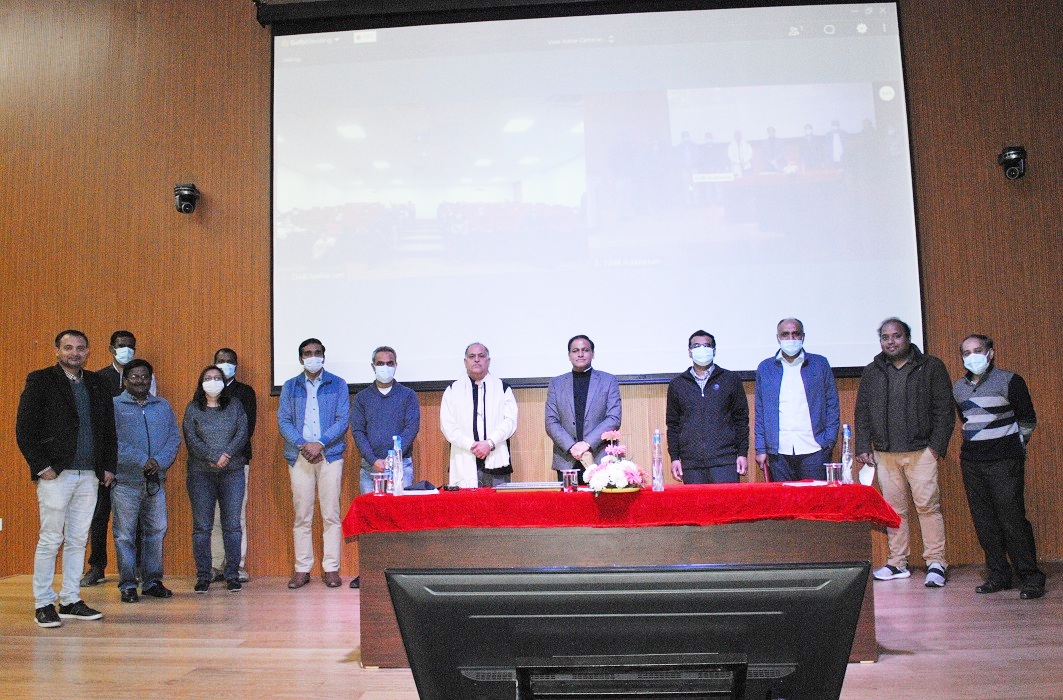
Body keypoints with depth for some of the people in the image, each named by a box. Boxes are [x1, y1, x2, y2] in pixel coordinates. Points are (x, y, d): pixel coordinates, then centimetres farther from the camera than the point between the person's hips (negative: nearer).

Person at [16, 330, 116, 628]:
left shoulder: (98, 384, 13)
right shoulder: (40, 381, -1)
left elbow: (109, 430, 15)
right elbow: (24, 430, -6)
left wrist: (109, 466, 8)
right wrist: (41, 466, -11)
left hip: (89, 476, 5)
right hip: (55, 474, -5)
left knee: (78, 541, 9)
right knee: (50, 540, 0)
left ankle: (71, 600, 17)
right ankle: (43, 603, 11)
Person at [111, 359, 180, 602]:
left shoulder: (163, 406, 13)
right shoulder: (114, 406, 0)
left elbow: (174, 437, 7)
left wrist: (159, 461, -9)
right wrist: (142, 461, -16)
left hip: (156, 481, 4)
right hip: (125, 481, -4)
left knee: (156, 531, 8)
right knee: (125, 534, 1)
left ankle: (153, 581, 19)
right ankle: (127, 584, 11)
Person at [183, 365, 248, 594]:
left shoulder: (234, 406, 11)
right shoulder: (193, 409, 8)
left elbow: (242, 434, 0)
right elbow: (191, 439, -3)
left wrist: (227, 455, -14)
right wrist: (214, 457, -15)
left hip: (232, 472, 0)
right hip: (200, 474, 0)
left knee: (232, 524, 0)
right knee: (201, 526, 1)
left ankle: (232, 575, 6)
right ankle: (203, 576, 8)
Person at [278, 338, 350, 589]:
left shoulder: (337, 385, 8)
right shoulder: (290, 387, 12)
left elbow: (343, 420, 0)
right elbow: (283, 421, 5)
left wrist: (320, 443, -12)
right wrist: (303, 445, -10)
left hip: (330, 455, -1)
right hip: (299, 456, 1)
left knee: (331, 515, -1)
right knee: (302, 516, 3)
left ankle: (331, 568, 5)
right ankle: (302, 569, 10)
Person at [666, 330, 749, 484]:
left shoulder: (730, 380, 10)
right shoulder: (677, 384, 13)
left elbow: (741, 419, 9)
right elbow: (672, 424, 13)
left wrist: (742, 453, 1)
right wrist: (674, 457, 6)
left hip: (725, 460, -1)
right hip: (691, 464, 1)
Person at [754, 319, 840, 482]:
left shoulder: (820, 364, 9)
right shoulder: (765, 368, 11)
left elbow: (832, 405, 9)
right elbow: (759, 412, 10)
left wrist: (830, 441, -1)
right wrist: (761, 448, 4)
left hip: (814, 450, -1)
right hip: (779, 452, 1)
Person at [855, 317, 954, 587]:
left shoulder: (931, 367, 5)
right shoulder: (872, 372, 13)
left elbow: (944, 409, 2)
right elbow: (862, 412, 13)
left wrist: (937, 445, -6)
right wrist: (863, 447, 5)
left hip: (921, 451, -3)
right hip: (885, 453, 3)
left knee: (928, 505, -6)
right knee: (894, 508, 6)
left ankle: (936, 562, 2)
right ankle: (898, 562, 14)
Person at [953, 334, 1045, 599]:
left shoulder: (1009, 381, -3)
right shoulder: (958, 388, 11)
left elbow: (1027, 420, 4)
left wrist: (1015, 447, 9)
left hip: (1005, 461, -5)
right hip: (971, 461, 5)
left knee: (1012, 518, -9)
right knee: (984, 520, 6)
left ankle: (1031, 577, 1)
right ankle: (999, 574, 15)